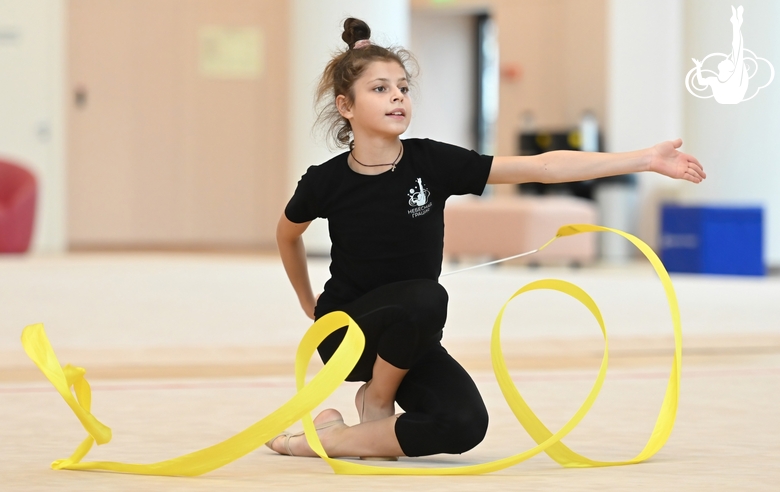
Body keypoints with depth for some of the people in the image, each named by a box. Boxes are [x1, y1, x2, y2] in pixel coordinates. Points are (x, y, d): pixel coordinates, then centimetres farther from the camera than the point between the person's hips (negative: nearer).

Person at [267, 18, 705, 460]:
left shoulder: (432, 162, -11)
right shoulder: (326, 182, -13)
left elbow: (542, 167, -16)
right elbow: (288, 235, 12)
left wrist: (647, 159, -20)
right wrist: (308, 302, 22)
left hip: (411, 338, 3)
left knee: (466, 426, -24)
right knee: (425, 298, -35)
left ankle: (334, 438, -5)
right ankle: (376, 403, -9)